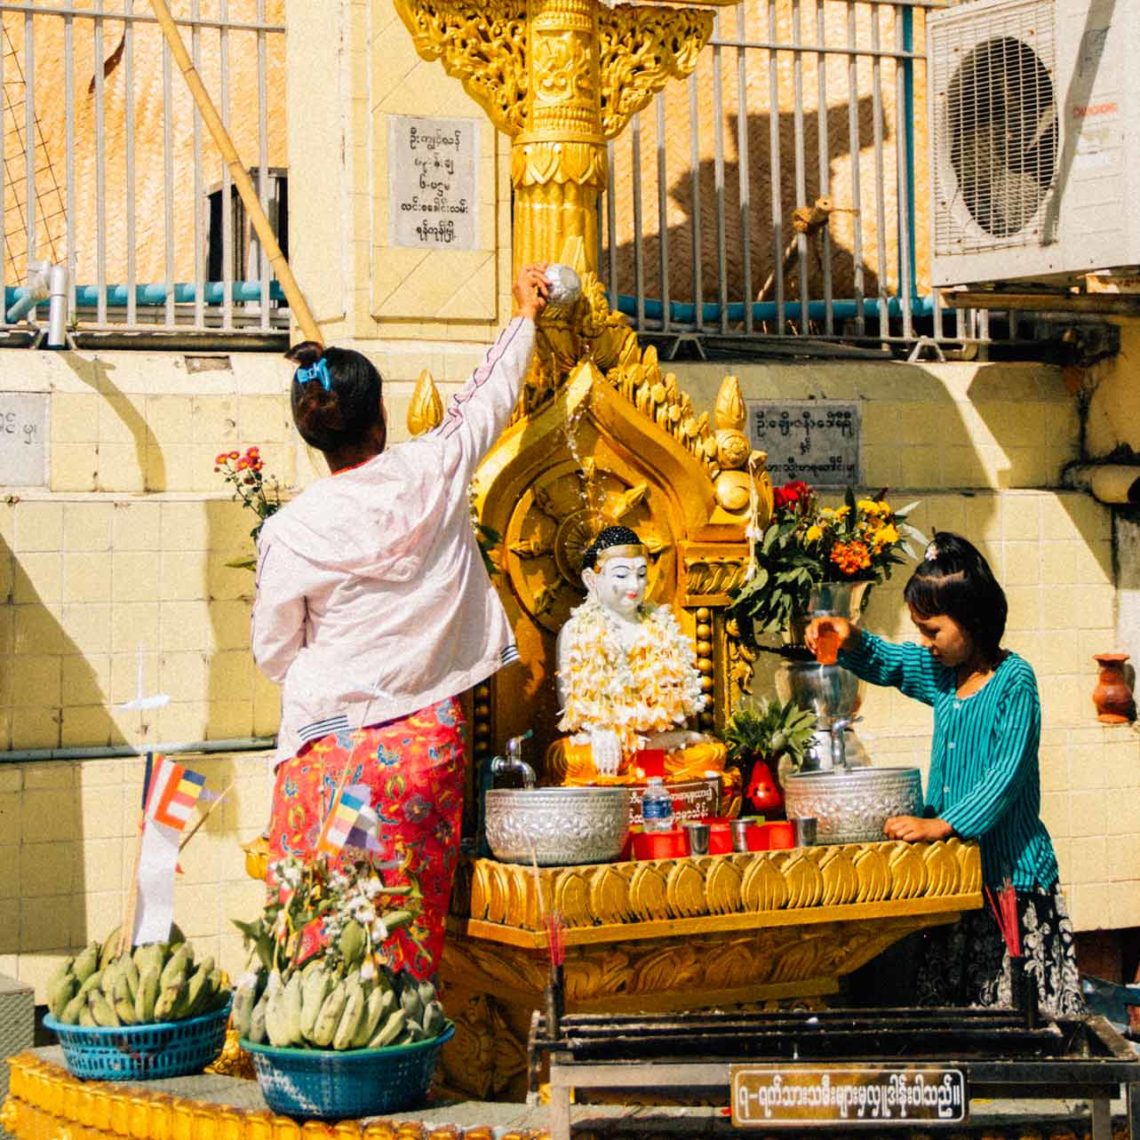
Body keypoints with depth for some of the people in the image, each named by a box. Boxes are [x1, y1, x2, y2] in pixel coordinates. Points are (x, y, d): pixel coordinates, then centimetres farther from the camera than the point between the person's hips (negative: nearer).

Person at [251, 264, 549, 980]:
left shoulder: (289, 533, -9)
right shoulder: (430, 477, -6)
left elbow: (274, 655, 3)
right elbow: (487, 400, 14)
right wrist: (525, 316, 30)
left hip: (330, 747, -2)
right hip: (426, 741, 2)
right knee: (413, 925, 6)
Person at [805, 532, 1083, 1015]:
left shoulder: (1014, 680, -13)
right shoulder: (942, 671, 7)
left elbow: (1007, 772, -21)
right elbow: (882, 663, 21)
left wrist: (942, 824, -29)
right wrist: (850, 638, -2)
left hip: (1010, 868, -7)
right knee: (946, 1000, 10)